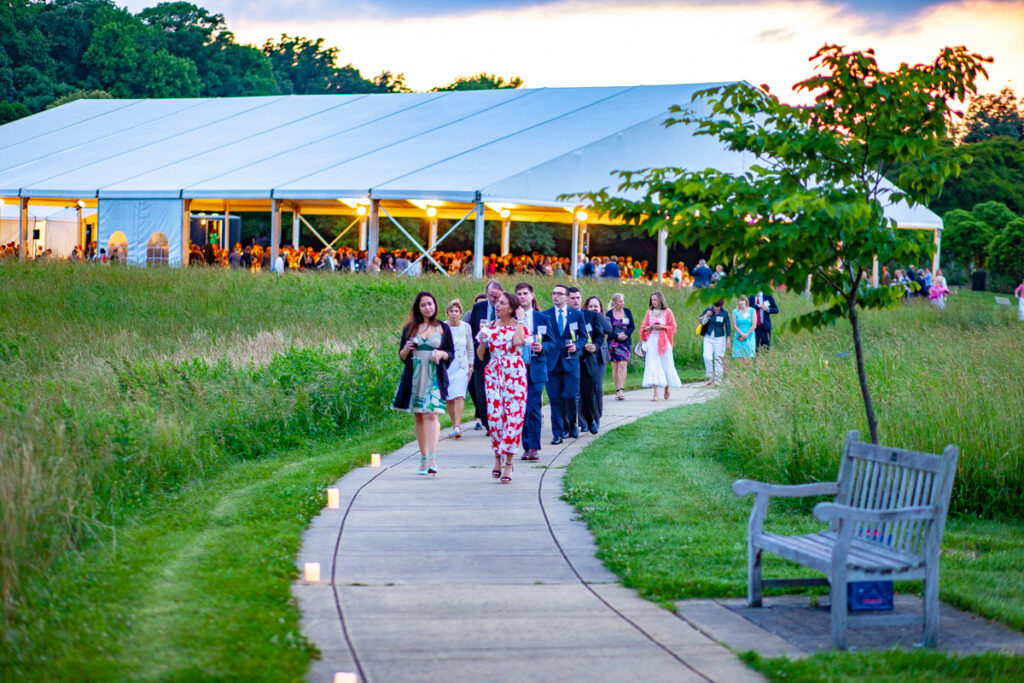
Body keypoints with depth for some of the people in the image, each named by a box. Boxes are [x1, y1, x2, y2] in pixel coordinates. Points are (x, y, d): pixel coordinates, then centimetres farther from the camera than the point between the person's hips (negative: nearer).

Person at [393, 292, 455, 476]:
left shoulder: (443, 328, 7)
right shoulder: (410, 328, 9)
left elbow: (451, 353, 10)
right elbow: (402, 355, 12)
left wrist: (441, 354, -11)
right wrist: (407, 349, -10)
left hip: (435, 377, -3)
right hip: (414, 376, 3)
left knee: (431, 414, -16)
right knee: (419, 417, 6)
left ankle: (432, 458, -25)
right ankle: (423, 458, 16)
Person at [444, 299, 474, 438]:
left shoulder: (466, 327, 3)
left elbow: (470, 348, 10)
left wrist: (471, 366, 7)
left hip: (462, 366, -1)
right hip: (446, 366, 1)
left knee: (459, 396, -15)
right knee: (448, 398, 1)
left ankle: (457, 426, -22)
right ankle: (454, 425, 14)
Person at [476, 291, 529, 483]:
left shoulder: (519, 326, 3)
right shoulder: (489, 326, 10)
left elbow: (518, 341, -21)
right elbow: (480, 355, 11)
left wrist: (519, 320, -8)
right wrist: (482, 341, -8)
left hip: (514, 375, -2)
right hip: (493, 374, 2)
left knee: (513, 416, -6)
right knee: (494, 416, -7)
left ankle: (508, 464, 1)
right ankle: (498, 458, 13)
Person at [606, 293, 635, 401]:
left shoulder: (627, 312, 7)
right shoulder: (609, 313, 2)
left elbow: (632, 326, 6)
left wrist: (625, 334, -12)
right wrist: (617, 336, -16)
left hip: (626, 342, 0)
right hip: (613, 342, 0)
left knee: (623, 365, -14)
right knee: (615, 367, 0)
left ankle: (621, 390, -20)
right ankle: (618, 391, 6)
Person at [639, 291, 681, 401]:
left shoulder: (667, 312, 2)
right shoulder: (649, 312, 10)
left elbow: (673, 327, 2)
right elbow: (644, 327, 11)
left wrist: (662, 327, -12)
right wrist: (651, 327, -10)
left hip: (664, 342, -1)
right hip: (652, 341, 1)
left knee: (666, 365, 2)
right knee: (653, 366, -9)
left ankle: (667, 389, 25)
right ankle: (655, 393, -12)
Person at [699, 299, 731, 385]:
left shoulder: (724, 314, -4)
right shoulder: (708, 311, 0)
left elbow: (728, 327, 3)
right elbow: (699, 321, 6)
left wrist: (728, 339, -1)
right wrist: (706, 315, -13)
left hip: (719, 339, -1)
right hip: (708, 338, 1)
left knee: (719, 359, 0)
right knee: (707, 357, -14)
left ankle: (718, 380, 8)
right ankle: (710, 377, -2)